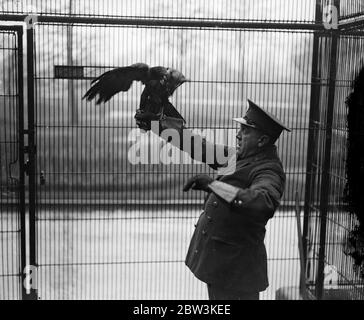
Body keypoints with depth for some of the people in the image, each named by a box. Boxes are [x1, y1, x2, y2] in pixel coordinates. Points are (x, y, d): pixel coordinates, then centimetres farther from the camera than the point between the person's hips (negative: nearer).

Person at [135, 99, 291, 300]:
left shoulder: (269, 172, -20)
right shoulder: (242, 157, 7)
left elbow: (263, 204, -41)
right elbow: (200, 147, 15)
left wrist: (213, 184, -37)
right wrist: (158, 123, 16)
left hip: (236, 268, -9)